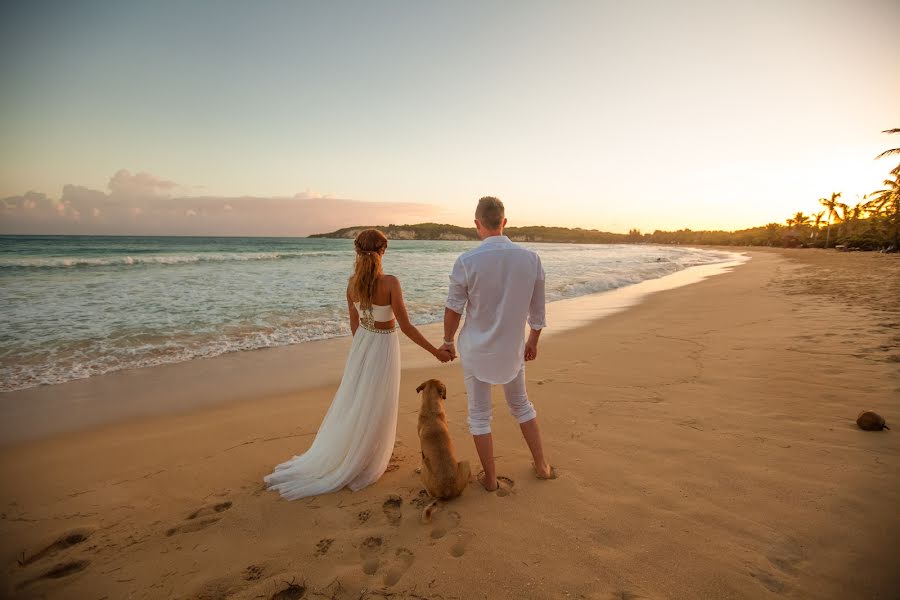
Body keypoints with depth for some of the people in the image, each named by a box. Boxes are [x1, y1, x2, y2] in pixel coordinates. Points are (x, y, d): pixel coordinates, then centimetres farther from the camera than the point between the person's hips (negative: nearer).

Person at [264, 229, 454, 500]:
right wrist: (436, 351, -12)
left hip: (361, 344, 6)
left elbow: (354, 324, 5)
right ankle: (359, 466, 27)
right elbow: (406, 326, -20)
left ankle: (333, 460, 37)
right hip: (383, 347, -6)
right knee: (374, 409, 11)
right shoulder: (389, 282, -23)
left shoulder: (353, 282, -5)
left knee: (352, 403, 21)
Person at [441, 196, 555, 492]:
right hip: (513, 348, 3)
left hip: (476, 349, -3)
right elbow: (537, 309, 1)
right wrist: (533, 341, 16)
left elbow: (453, 309, -9)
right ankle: (542, 465, 34)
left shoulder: (467, 261, -18)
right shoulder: (530, 258, -9)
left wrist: (448, 340, 8)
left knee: (479, 414, 13)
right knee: (521, 404, 24)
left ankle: (490, 477, 24)